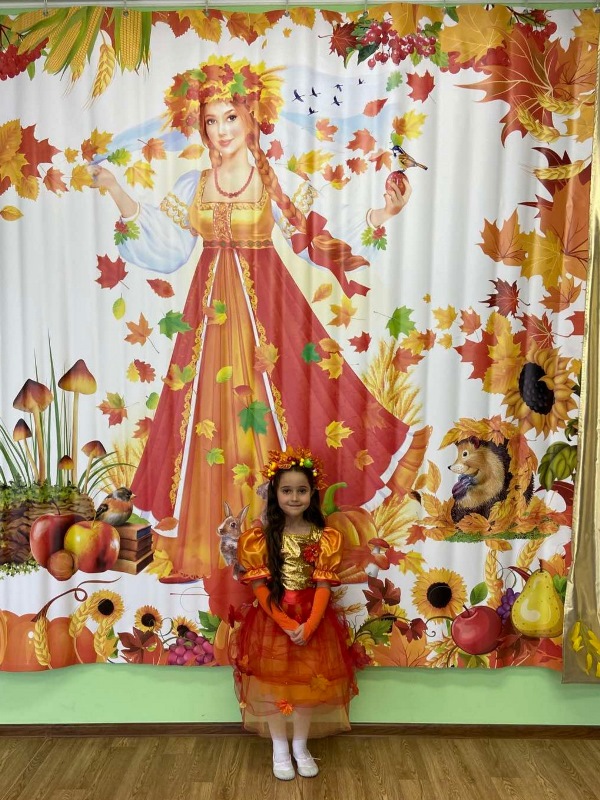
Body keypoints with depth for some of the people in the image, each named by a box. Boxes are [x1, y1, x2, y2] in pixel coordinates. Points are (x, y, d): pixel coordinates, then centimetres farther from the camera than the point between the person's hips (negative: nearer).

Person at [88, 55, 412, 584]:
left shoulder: (278, 184, 1)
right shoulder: (192, 187, 11)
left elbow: (322, 237, -1)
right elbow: (163, 245, 12)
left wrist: (380, 215, -11)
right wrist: (119, 194, 9)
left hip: (264, 304, -3)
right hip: (212, 308, 3)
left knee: (270, 409, -4)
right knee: (209, 409, 3)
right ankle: (210, 533, 15)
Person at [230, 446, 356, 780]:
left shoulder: (326, 537, -5)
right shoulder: (260, 537, -8)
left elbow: (323, 586, -7)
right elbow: (260, 587, -10)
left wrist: (308, 625, -20)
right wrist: (287, 624, -18)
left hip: (312, 620, 1)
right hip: (271, 619, -1)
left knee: (307, 684, 12)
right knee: (273, 684, 9)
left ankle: (301, 746, 35)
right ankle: (280, 749, 32)